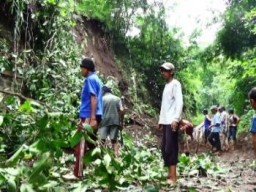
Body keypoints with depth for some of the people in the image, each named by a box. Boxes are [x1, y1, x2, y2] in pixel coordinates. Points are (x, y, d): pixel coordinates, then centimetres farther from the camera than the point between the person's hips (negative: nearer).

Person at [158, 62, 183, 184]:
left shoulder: (175, 84, -4)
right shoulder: (166, 85, 20)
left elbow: (179, 102, -14)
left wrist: (176, 119, -24)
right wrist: (160, 119, 20)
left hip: (172, 121, -9)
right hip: (165, 121, 9)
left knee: (170, 148, -10)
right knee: (165, 148, 9)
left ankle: (173, 177, -7)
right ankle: (169, 174, 16)